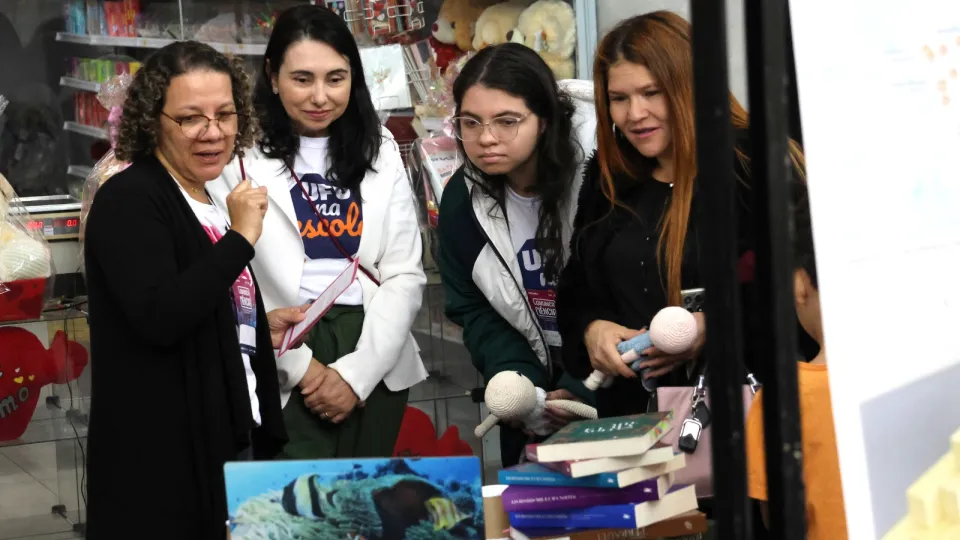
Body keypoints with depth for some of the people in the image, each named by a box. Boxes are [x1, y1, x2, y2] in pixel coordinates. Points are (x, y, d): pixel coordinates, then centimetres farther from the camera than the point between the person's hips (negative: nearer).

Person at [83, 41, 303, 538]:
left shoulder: (206, 204, 14)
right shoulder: (129, 200, -13)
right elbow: (159, 320, -27)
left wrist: (262, 326, 8)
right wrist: (240, 238, -22)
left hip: (232, 440, 9)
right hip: (167, 458, -9)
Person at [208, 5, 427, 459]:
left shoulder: (380, 151, 7)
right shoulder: (241, 155, -4)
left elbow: (406, 275, 4)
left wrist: (357, 372, -7)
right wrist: (302, 367, -11)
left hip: (378, 365, 4)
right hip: (284, 373, -4)